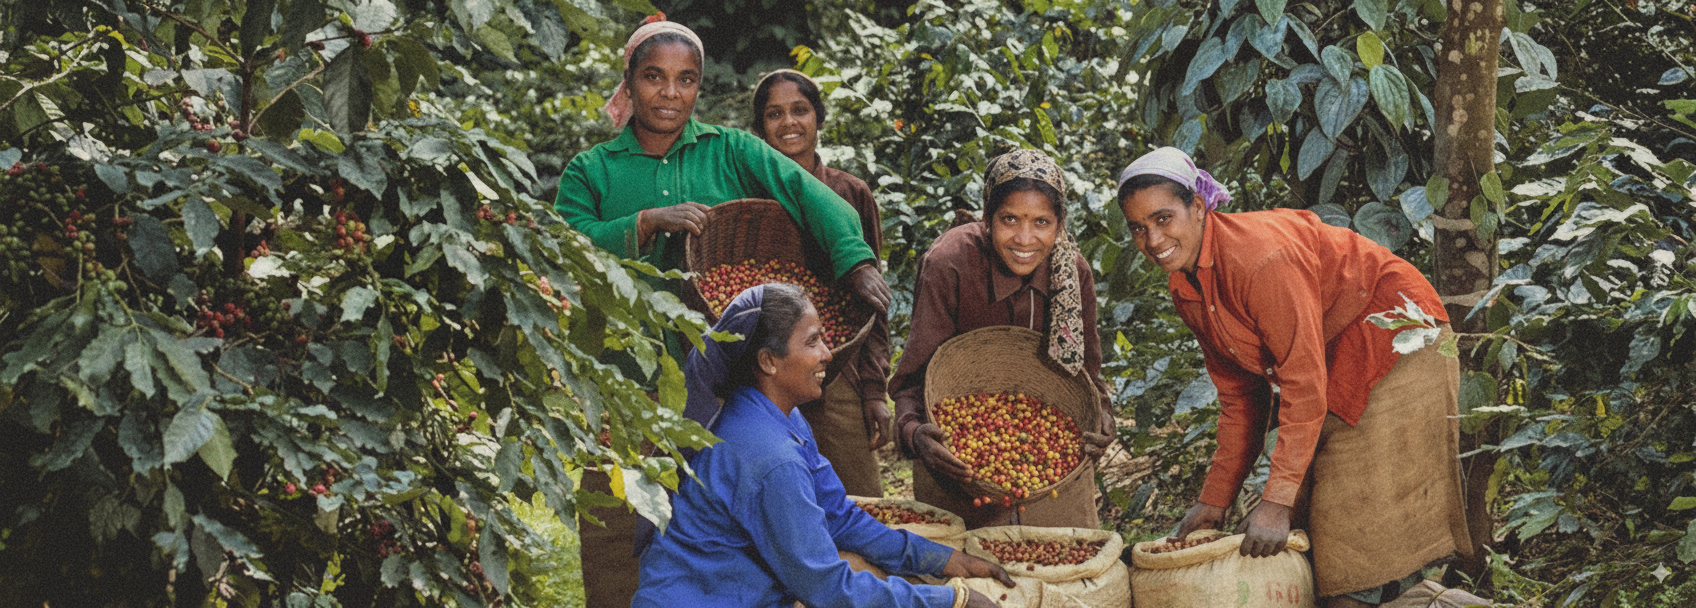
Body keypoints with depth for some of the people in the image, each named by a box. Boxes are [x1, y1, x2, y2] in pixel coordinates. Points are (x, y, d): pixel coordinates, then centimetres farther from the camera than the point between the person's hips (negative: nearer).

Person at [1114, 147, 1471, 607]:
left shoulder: (1260, 256, -30)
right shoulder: (1185, 291, -1)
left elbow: (1304, 384, -30)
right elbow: (1239, 397, 6)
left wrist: (1277, 501, -32)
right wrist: (1214, 500, 1)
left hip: (1393, 345, -9)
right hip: (1330, 361, 9)